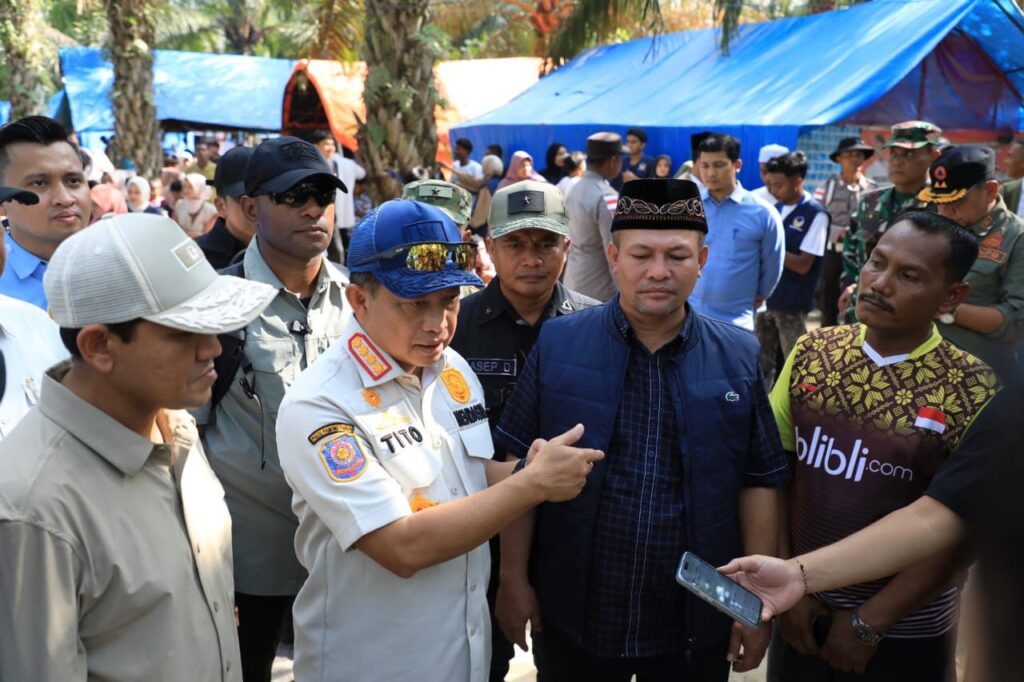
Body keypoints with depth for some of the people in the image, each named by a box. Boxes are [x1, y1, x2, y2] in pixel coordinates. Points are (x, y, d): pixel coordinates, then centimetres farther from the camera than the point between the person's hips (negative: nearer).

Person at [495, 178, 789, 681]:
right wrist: (514, 579, -4)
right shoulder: (557, 343, -8)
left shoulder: (739, 357, -4)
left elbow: (759, 483, 1)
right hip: (571, 616, 0)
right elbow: (521, 467, -4)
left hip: (696, 625, 1)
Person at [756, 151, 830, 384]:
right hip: (765, 297, 6)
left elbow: (803, 264, -15)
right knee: (761, 361, 13)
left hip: (792, 303, -6)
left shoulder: (815, 214, -11)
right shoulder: (776, 208, 8)